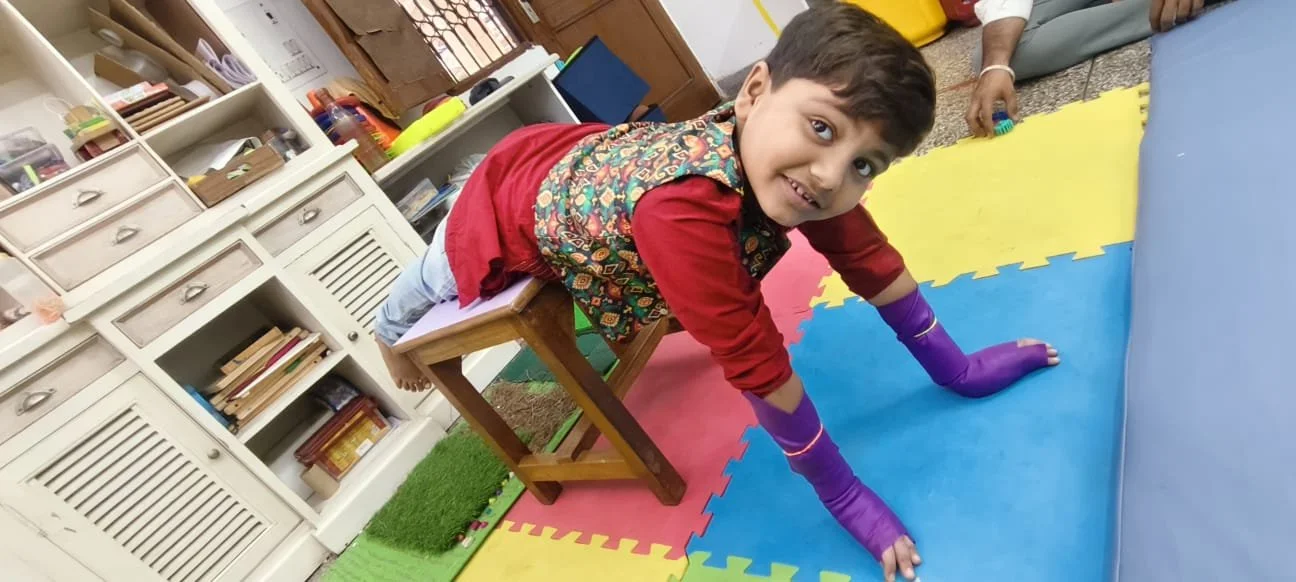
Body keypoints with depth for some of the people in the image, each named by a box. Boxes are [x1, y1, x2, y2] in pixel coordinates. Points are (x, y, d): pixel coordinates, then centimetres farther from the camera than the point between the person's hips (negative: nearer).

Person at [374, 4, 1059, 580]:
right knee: (430, 287, 31)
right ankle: (391, 332, 65)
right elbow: (759, 369, -42)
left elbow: (874, 264, -15)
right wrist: (845, 498, -29)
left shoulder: (797, 169, -27)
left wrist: (959, 370, -10)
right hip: (503, 205, -4)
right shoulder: (681, 208, -50)